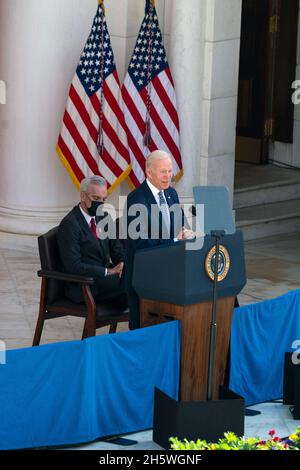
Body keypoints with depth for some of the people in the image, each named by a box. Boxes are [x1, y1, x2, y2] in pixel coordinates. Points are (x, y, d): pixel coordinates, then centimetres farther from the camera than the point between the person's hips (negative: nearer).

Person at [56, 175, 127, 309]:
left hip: (105, 274, 8)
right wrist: (107, 271, -19)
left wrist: (122, 263, -7)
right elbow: (73, 266, -18)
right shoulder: (69, 224, -12)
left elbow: (116, 247, 17)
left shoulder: (103, 216, 12)